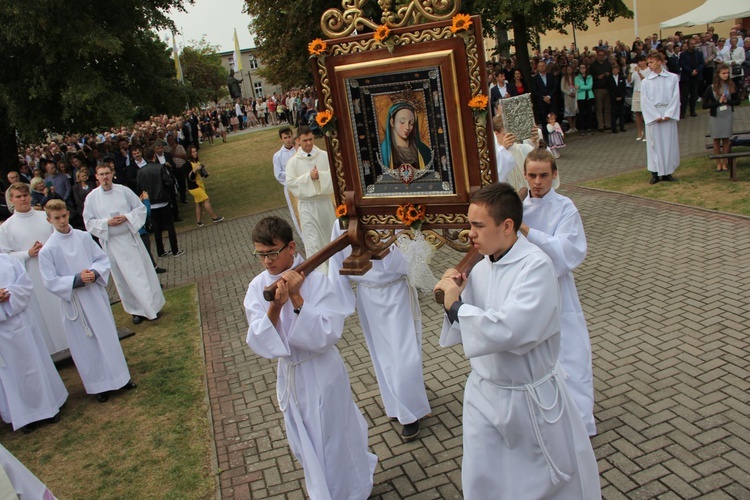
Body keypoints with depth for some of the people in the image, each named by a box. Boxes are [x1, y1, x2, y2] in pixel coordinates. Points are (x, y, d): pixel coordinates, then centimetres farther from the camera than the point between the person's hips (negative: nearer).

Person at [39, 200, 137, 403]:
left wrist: (95, 273, -15)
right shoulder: (47, 250, -11)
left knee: (108, 336, 13)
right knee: (86, 345, 7)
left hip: (96, 295, 3)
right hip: (74, 303, -3)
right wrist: (77, 280, -21)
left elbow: (103, 259, 4)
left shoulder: (83, 237, -3)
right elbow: (50, 282, -10)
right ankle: (99, 385, 21)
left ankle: (120, 377, 28)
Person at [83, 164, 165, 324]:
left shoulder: (124, 190, -2)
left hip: (130, 237, 0)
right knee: (123, 278, 6)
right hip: (111, 242, 0)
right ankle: (137, 310, 18)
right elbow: (89, 222, -1)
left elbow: (141, 208, 2)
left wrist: (127, 218, -15)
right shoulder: (92, 197, -3)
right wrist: (107, 223, -16)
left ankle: (152, 305, 20)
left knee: (143, 272, 6)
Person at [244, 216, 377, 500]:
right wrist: (275, 306, -31)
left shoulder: (315, 280, -20)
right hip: (291, 374, 4)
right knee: (307, 444, 22)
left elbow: (329, 333, -26)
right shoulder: (258, 287, -9)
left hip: (322, 372, -4)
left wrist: (296, 298, -32)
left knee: (335, 439, 13)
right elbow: (258, 343, -15)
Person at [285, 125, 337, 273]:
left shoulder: (324, 156, -1)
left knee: (330, 233, 18)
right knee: (312, 239, -6)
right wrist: (308, 177, -19)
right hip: (307, 204, -3)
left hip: (325, 201, 3)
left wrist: (320, 175, -20)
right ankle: (320, 271, -2)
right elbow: (290, 182, -11)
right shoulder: (293, 161, -6)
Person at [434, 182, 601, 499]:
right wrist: (456, 299, -13)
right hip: (485, 392, 6)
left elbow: (508, 330, -34)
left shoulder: (536, 267, -23)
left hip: (531, 398, -5)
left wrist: (456, 305, -22)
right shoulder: (481, 268, -2)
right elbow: (470, 331, 5)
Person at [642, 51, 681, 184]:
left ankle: (667, 172, 12)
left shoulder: (672, 78, 3)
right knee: (654, 144, 1)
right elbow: (645, 101, -3)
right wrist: (656, 116, -11)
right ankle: (655, 173, 6)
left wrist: (668, 114, -12)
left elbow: (675, 97, -1)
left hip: (668, 116, 1)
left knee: (669, 143, 3)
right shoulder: (646, 82, 3)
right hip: (652, 117, 0)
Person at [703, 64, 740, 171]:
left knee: (726, 139, 5)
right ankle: (718, 163, 13)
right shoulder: (711, 88, -7)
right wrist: (718, 102, -18)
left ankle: (724, 163, 12)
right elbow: (704, 105, -10)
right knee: (716, 140, 4)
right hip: (715, 117, -1)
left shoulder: (731, 86, -1)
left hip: (727, 116, 1)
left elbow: (737, 101, 2)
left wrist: (727, 101, -15)